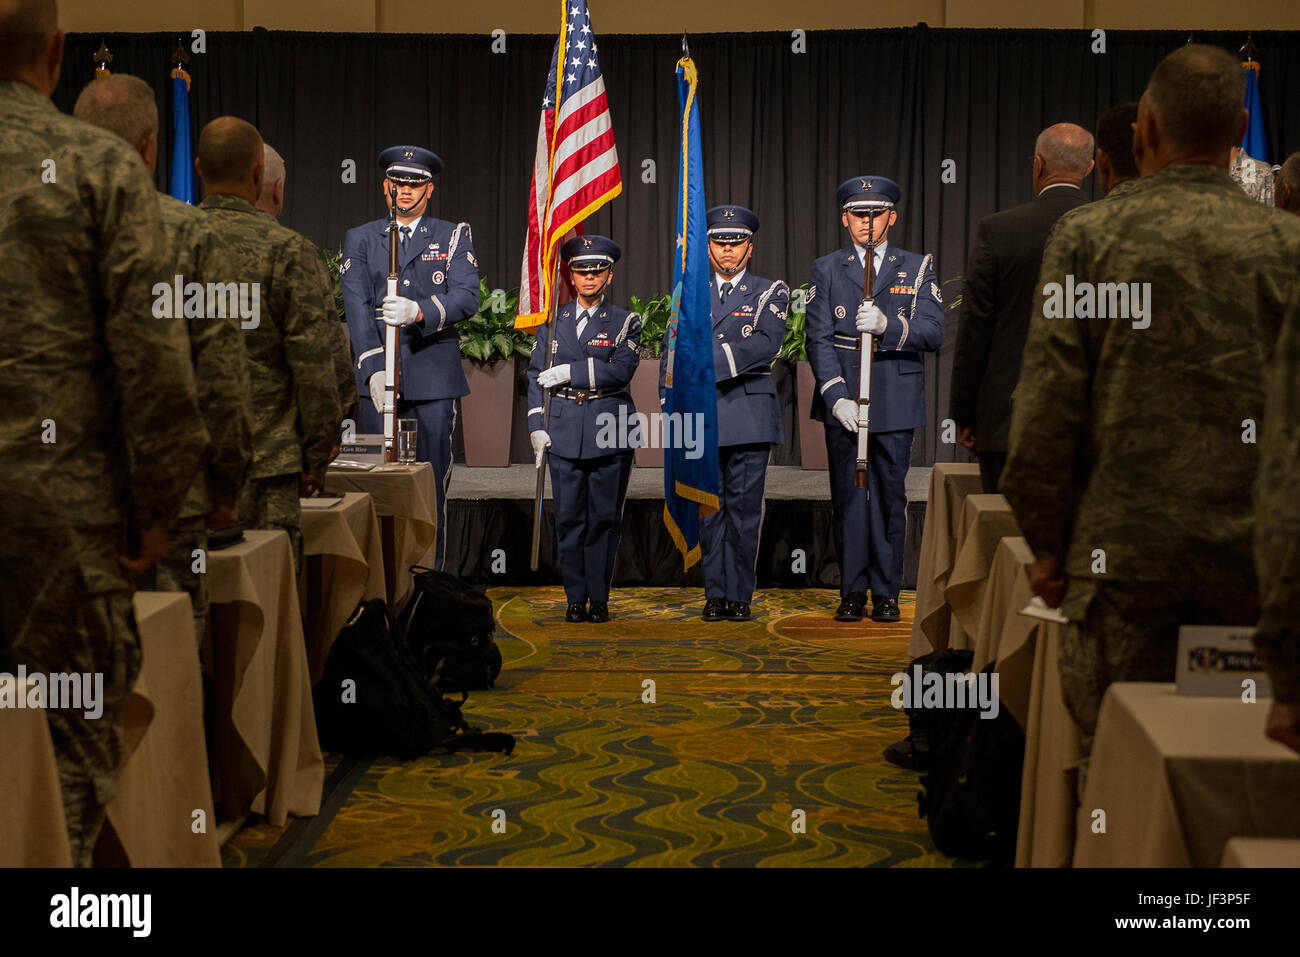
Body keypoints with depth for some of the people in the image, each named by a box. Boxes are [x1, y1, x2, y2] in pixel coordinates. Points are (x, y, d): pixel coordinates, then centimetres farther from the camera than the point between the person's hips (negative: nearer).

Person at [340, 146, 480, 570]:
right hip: (379, 374, 1)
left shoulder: (455, 236, 10)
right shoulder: (360, 239, 12)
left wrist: (419, 312, -25)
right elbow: (357, 307, 0)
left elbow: (467, 297, -6)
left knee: (433, 481, 1)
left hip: (435, 376, 0)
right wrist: (374, 369, -14)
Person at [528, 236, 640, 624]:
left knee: (604, 518, 1)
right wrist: (536, 426, 2)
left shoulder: (625, 323, 5)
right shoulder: (553, 320, 11)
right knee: (569, 518, 1)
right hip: (564, 431, 1)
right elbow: (536, 375, 10)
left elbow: (621, 370, -10)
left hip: (609, 433, -1)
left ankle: (599, 599, 10)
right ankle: (575, 599, 10)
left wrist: (569, 372, -11)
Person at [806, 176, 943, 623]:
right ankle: (852, 592, 12)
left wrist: (887, 325, -22)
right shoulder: (826, 270, 8)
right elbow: (818, 339, 0)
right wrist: (836, 396, -12)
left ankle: (886, 593, 12)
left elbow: (933, 332, -3)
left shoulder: (917, 268, 8)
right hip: (842, 402, 0)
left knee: (890, 497, 3)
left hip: (895, 402, 0)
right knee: (847, 498, 3)